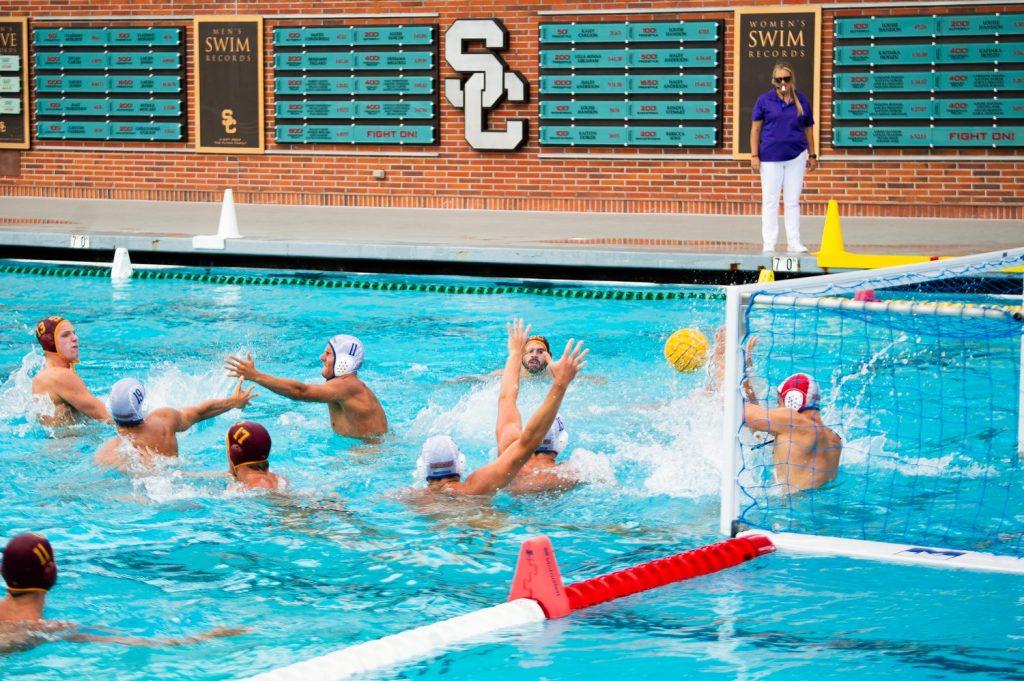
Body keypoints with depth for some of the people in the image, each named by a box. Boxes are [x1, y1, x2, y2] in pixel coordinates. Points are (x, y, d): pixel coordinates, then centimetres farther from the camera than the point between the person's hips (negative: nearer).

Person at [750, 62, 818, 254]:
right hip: (771, 157, -2)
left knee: (792, 201, 6)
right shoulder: (765, 100, 0)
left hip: (796, 156, 2)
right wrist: (754, 155, -5)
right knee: (770, 200, 2)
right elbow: (756, 128, 1)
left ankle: (794, 242, 10)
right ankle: (769, 244, 6)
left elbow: (808, 129, 13)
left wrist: (812, 155, 13)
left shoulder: (801, 100, 6)